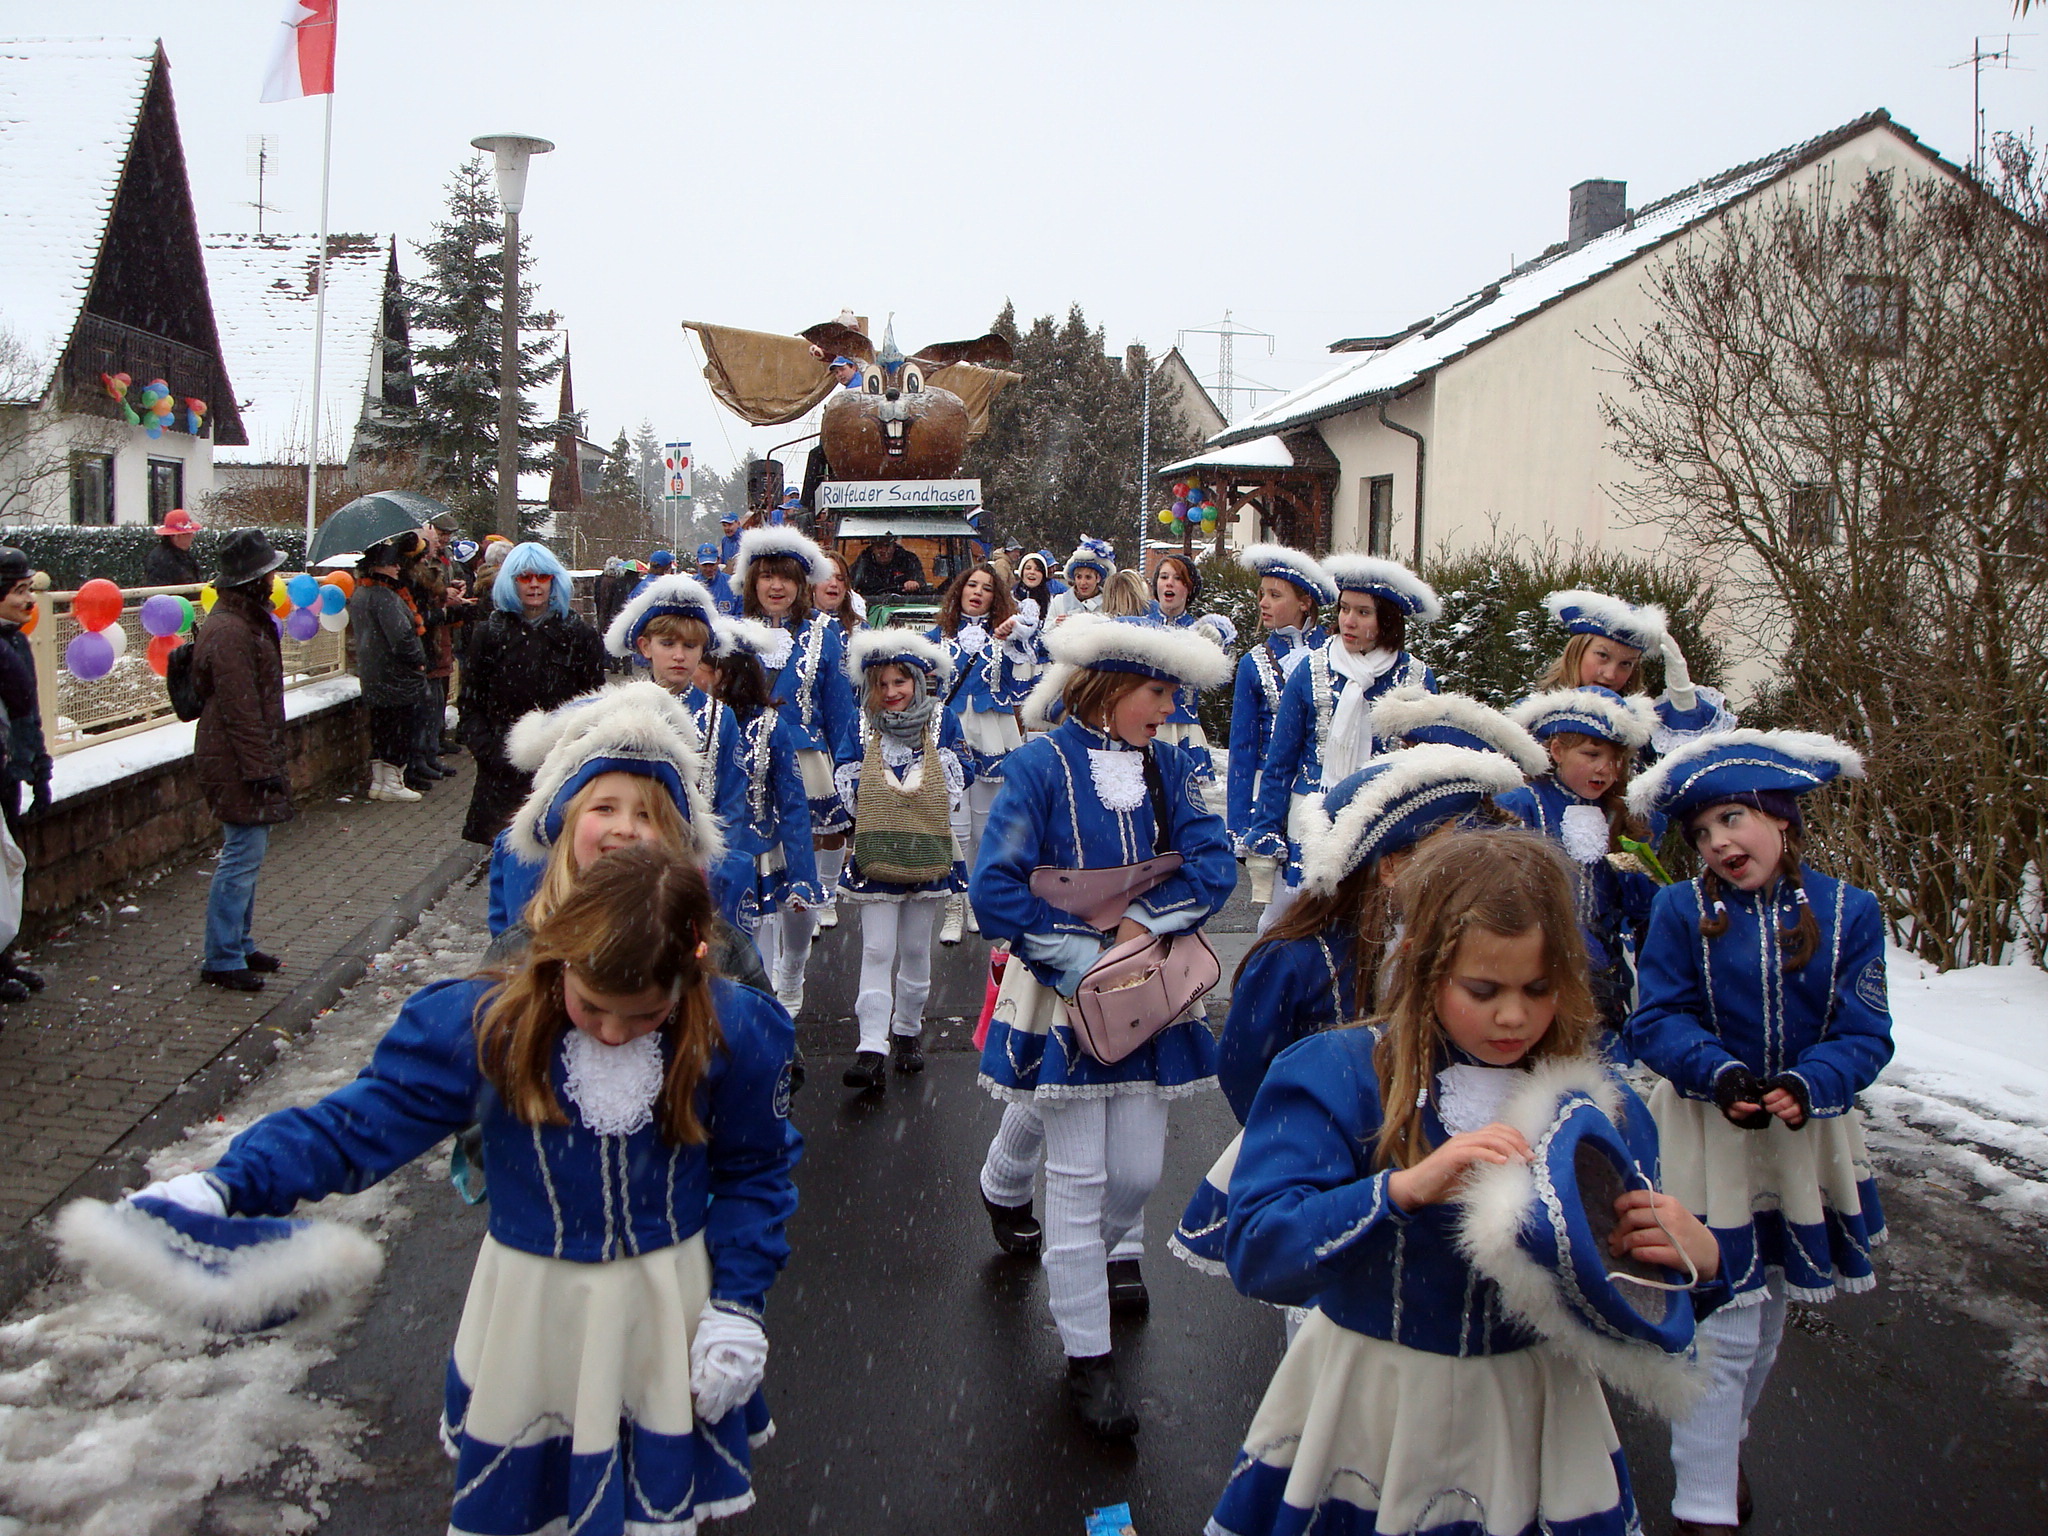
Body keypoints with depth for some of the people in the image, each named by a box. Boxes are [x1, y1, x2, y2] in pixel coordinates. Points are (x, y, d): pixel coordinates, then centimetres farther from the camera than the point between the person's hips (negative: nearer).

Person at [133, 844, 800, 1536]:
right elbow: (359, 1121, -15)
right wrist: (230, 1186, -27)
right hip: (531, 1298, 1)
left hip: (670, 1305, 0)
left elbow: (753, 1173, -4)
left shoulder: (735, 1034, -17)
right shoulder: (484, 1022, -19)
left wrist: (737, 1306, -7)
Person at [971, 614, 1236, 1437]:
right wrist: (1082, 958, -15)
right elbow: (996, 889, -16)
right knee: (1078, 1174, 1)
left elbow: (1214, 865, -5)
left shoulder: (1170, 767, 5)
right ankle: (1087, 1355, 14)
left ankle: (1089, 1260, 40)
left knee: (1137, 1169, 7)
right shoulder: (1041, 766, -10)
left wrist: (1141, 923, -19)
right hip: (1064, 994, -4)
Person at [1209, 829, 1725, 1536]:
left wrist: (1699, 1261, -21)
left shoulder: (1602, 1105, -4)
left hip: (1535, 1424, 3)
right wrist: (1406, 1187, -38)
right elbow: (1254, 1251, -26)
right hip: (1366, 1420, -2)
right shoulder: (1332, 1077, -15)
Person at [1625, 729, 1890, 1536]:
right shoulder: (1682, 909, -11)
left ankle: (1725, 1435, 46)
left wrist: (1807, 1085, -26)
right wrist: (1720, 1075, -28)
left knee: (1769, 1319, 21)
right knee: (1721, 1329, -2)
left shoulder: (1848, 912, -8)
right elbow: (1657, 1020, -11)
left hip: (1807, 1136, 3)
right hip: (1705, 1136, -3)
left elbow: (1866, 1034, -8)